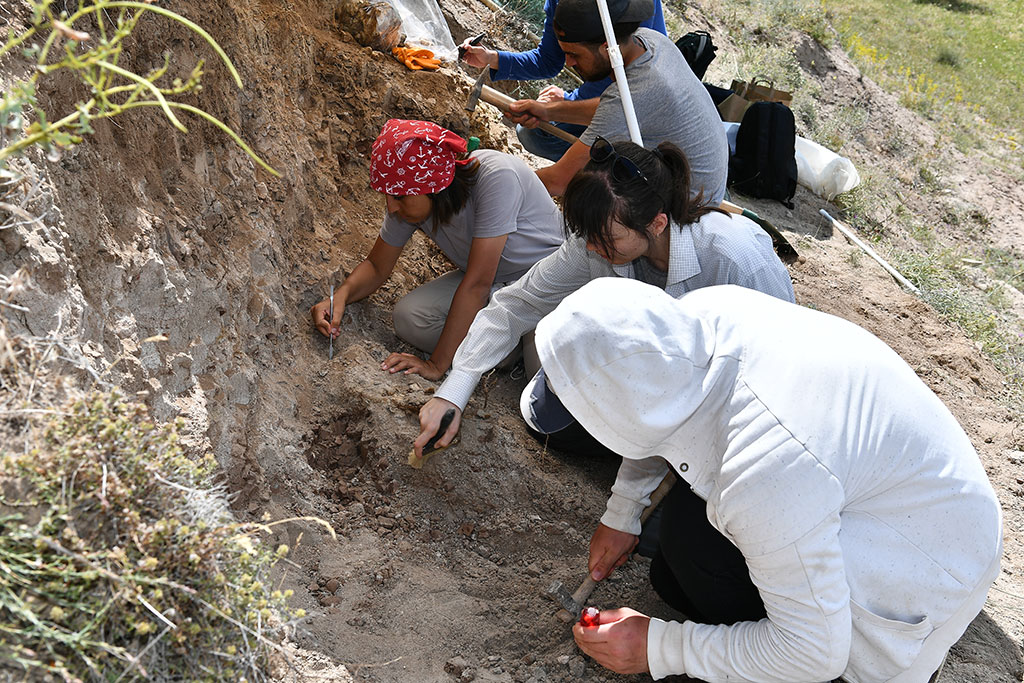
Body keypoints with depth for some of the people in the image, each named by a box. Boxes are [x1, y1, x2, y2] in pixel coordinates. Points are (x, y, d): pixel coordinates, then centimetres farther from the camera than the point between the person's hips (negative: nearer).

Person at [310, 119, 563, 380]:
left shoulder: (496, 177, -33)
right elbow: (377, 267, 3)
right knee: (409, 317, -21)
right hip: (492, 284, 6)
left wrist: (437, 364, -30)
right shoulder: (408, 199, -13)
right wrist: (341, 295, -19)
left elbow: (477, 283, -33)